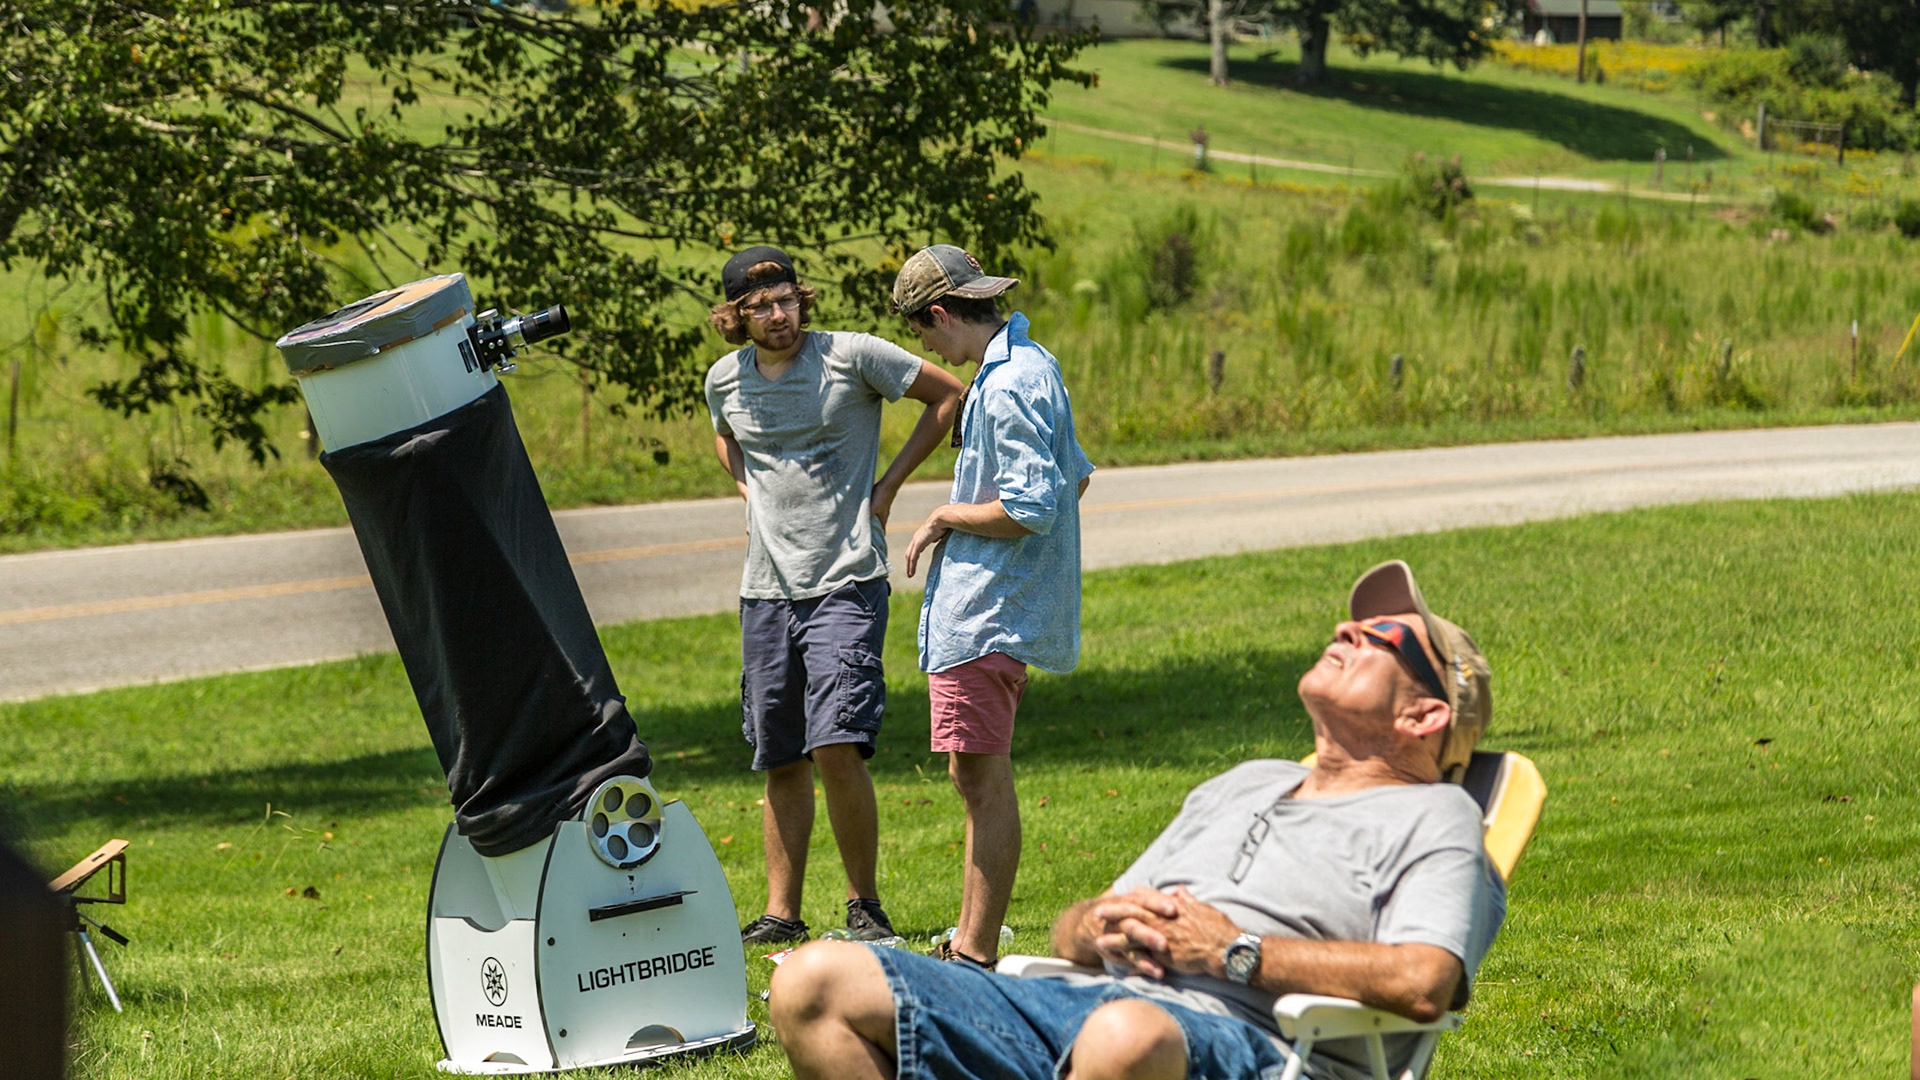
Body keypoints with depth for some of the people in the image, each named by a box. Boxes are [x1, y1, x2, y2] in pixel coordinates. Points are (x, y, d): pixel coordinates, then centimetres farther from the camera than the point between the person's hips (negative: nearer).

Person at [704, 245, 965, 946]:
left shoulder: (851, 357, -8)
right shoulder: (725, 379, 6)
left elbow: (947, 394, 1)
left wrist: (887, 487, -1)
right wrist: (752, 495, 12)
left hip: (845, 580, -5)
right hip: (766, 590, 5)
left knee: (837, 747, -16)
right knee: (780, 762, 9)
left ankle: (864, 905, -2)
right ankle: (781, 914, 16)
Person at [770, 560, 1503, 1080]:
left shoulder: (1434, 816, 12)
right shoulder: (1242, 785, 36)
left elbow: (1424, 984, -11)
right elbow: (1065, 933, 32)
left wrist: (1234, 952, -7)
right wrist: (1099, 926, 5)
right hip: (1078, 1002, 8)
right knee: (813, 985, -11)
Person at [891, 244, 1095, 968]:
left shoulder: (1011, 384, -18)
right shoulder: (1029, 366, 15)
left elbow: (1027, 509, -24)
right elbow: (1076, 477, 26)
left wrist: (944, 518, -10)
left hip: (987, 612, -11)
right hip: (983, 609, 11)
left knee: (983, 779, -9)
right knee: (977, 779, 14)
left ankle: (977, 959, -7)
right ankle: (969, 942, 19)